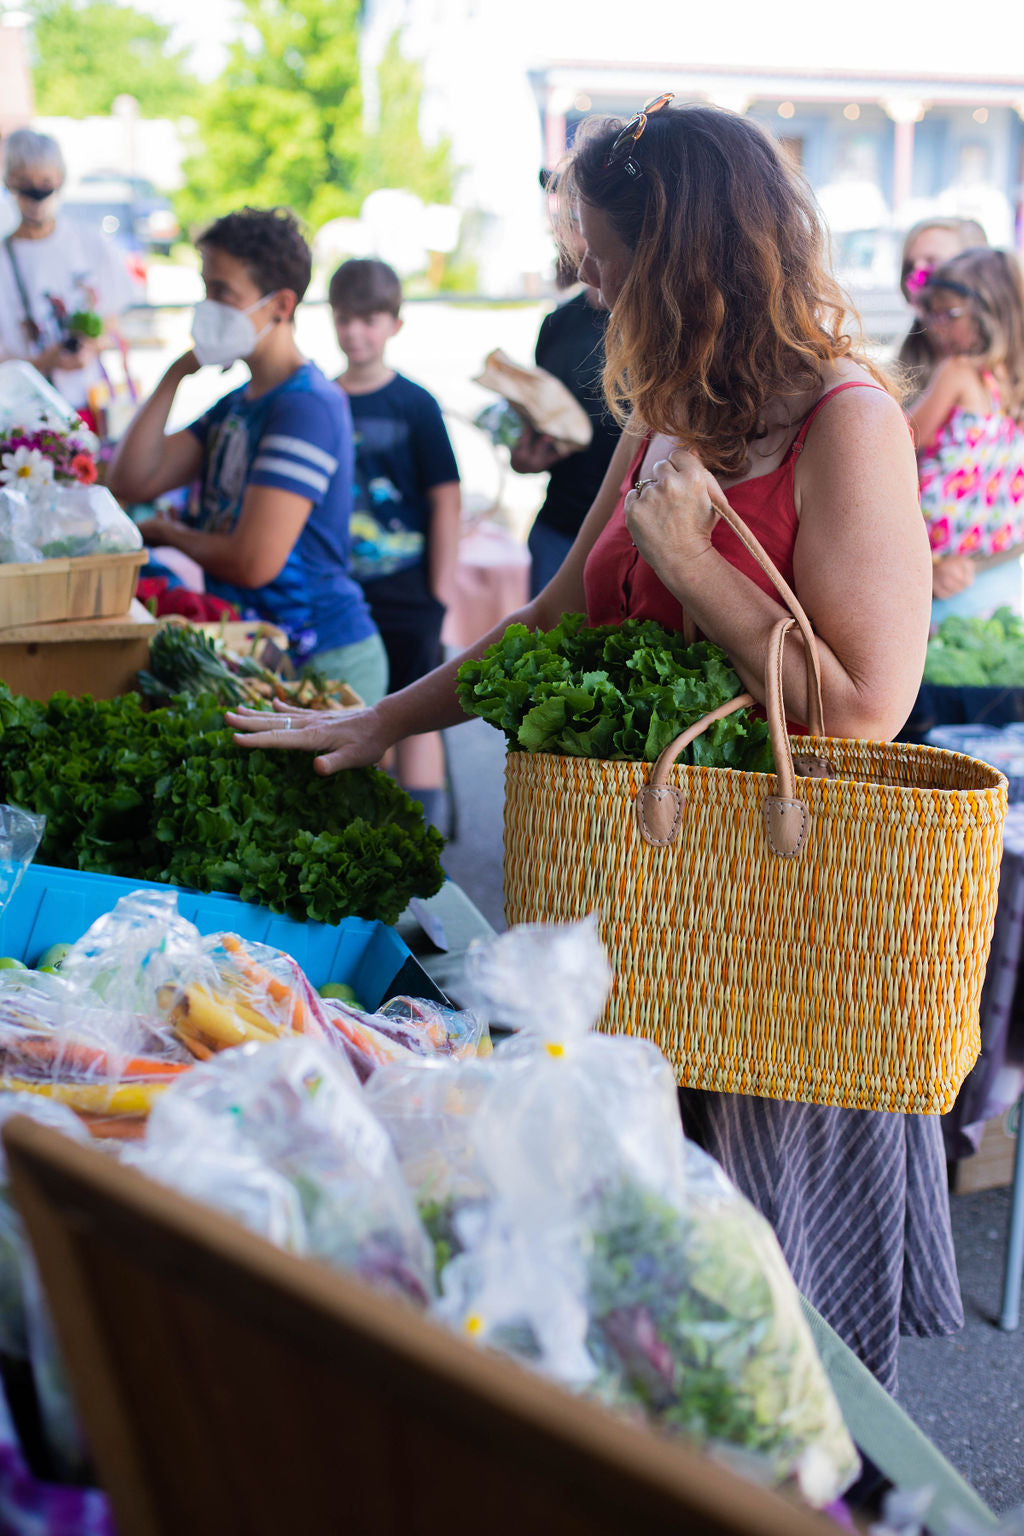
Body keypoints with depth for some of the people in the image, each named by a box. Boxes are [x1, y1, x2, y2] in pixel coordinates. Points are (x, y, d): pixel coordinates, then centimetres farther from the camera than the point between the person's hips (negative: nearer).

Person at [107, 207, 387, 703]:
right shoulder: (235, 404, 14)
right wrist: (175, 374, 2)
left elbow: (253, 561, -23)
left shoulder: (306, 406, -17)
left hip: (322, 662, -9)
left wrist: (168, 534, -2)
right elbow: (130, 481, 6)